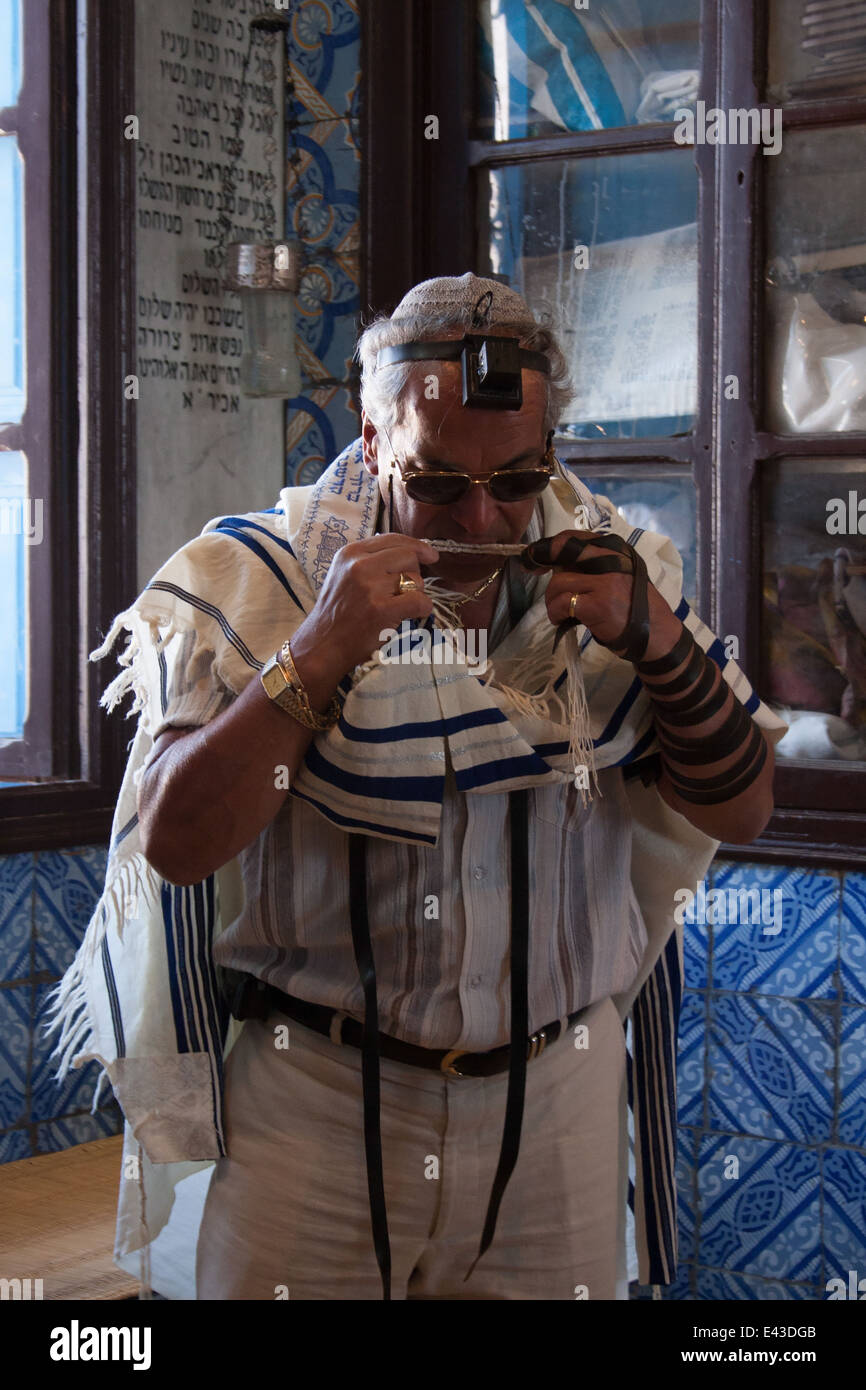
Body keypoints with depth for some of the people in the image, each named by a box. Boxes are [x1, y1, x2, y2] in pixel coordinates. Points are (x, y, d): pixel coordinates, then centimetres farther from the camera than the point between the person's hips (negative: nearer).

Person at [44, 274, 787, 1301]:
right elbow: (177, 842, -16)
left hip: (561, 1101, 3)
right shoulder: (259, 580, -7)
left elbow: (742, 811, 1)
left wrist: (659, 644, -16)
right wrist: (323, 649, -25)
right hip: (316, 1100, -2)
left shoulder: (608, 572, 1)